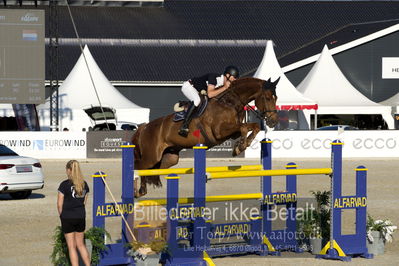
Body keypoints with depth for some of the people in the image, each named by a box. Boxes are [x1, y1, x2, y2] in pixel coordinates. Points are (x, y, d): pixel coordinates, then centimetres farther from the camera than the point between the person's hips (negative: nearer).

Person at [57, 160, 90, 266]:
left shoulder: (64, 185, -13)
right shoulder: (84, 184, 3)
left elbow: (60, 204, -9)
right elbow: (84, 202, 8)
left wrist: (62, 215, 6)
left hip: (68, 218, -5)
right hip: (81, 217, 5)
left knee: (72, 246, 3)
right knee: (80, 244, 18)